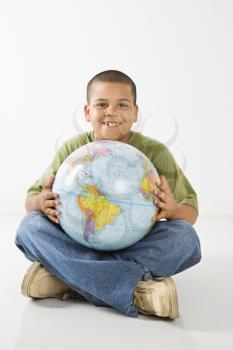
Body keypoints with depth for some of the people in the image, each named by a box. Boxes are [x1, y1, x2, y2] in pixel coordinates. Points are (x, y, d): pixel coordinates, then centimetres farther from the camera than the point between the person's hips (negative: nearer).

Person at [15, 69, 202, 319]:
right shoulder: (72, 149, -1)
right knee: (30, 226, -24)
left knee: (185, 238, -28)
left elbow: (190, 211, -4)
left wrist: (171, 210, -29)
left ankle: (63, 275, -30)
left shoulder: (155, 152, -4)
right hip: (78, 243, 1)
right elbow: (30, 200, 1)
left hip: (135, 247, -1)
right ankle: (137, 290, -35)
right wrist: (42, 202, -25)